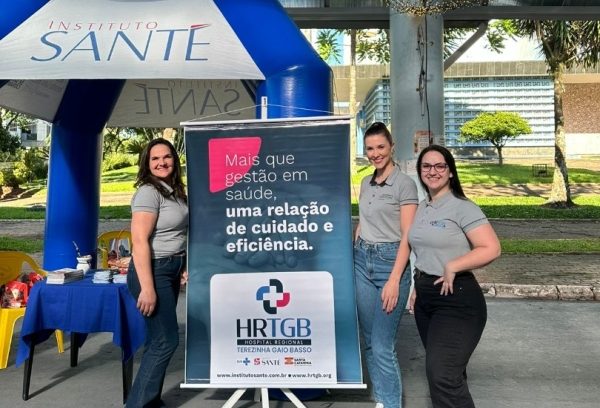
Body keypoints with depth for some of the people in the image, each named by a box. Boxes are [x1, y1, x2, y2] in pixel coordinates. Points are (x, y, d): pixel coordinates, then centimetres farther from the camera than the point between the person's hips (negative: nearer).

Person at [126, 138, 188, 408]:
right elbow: (139, 241, -22)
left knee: (158, 341, 15)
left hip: (171, 270, 8)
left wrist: (184, 266, 15)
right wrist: (147, 288, -26)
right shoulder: (148, 192, -15)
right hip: (153, 271, -8)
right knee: (165, 341, -4)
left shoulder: (174, 191, 10)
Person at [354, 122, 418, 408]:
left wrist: (394, 280, -18)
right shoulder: (365, 183, 12)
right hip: (362, 261, 6)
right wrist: (352, 259, 14)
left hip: (390, 261, -6)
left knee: (383, 346, -5)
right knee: (370, 341, 12)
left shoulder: (404, 184, -8)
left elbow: (407, 237, -12)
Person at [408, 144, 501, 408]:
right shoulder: (421, 208, 10)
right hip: (425, 298, 7)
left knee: (442, 376, -11)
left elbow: (492, 249, -19)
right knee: (450, 372, 19)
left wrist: (452, 267, -18)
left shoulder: (462, 207, -12)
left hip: (456, 300, -7)